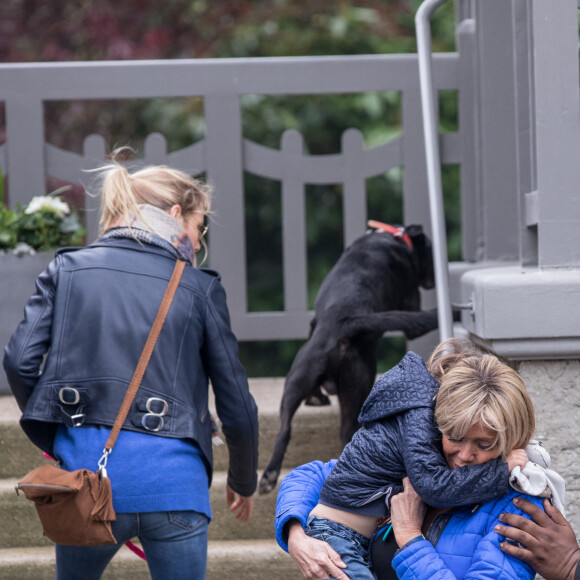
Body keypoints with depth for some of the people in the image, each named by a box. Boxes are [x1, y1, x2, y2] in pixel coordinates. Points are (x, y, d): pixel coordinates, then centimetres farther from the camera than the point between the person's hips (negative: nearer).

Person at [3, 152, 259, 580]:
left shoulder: (68, 268, 10)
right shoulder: (200, 288, 6)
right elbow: (237, 409, 6)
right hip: (173, 479, -2)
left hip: (86, 467, 2)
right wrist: (243, 481, 24)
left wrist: (53, 440, 15)